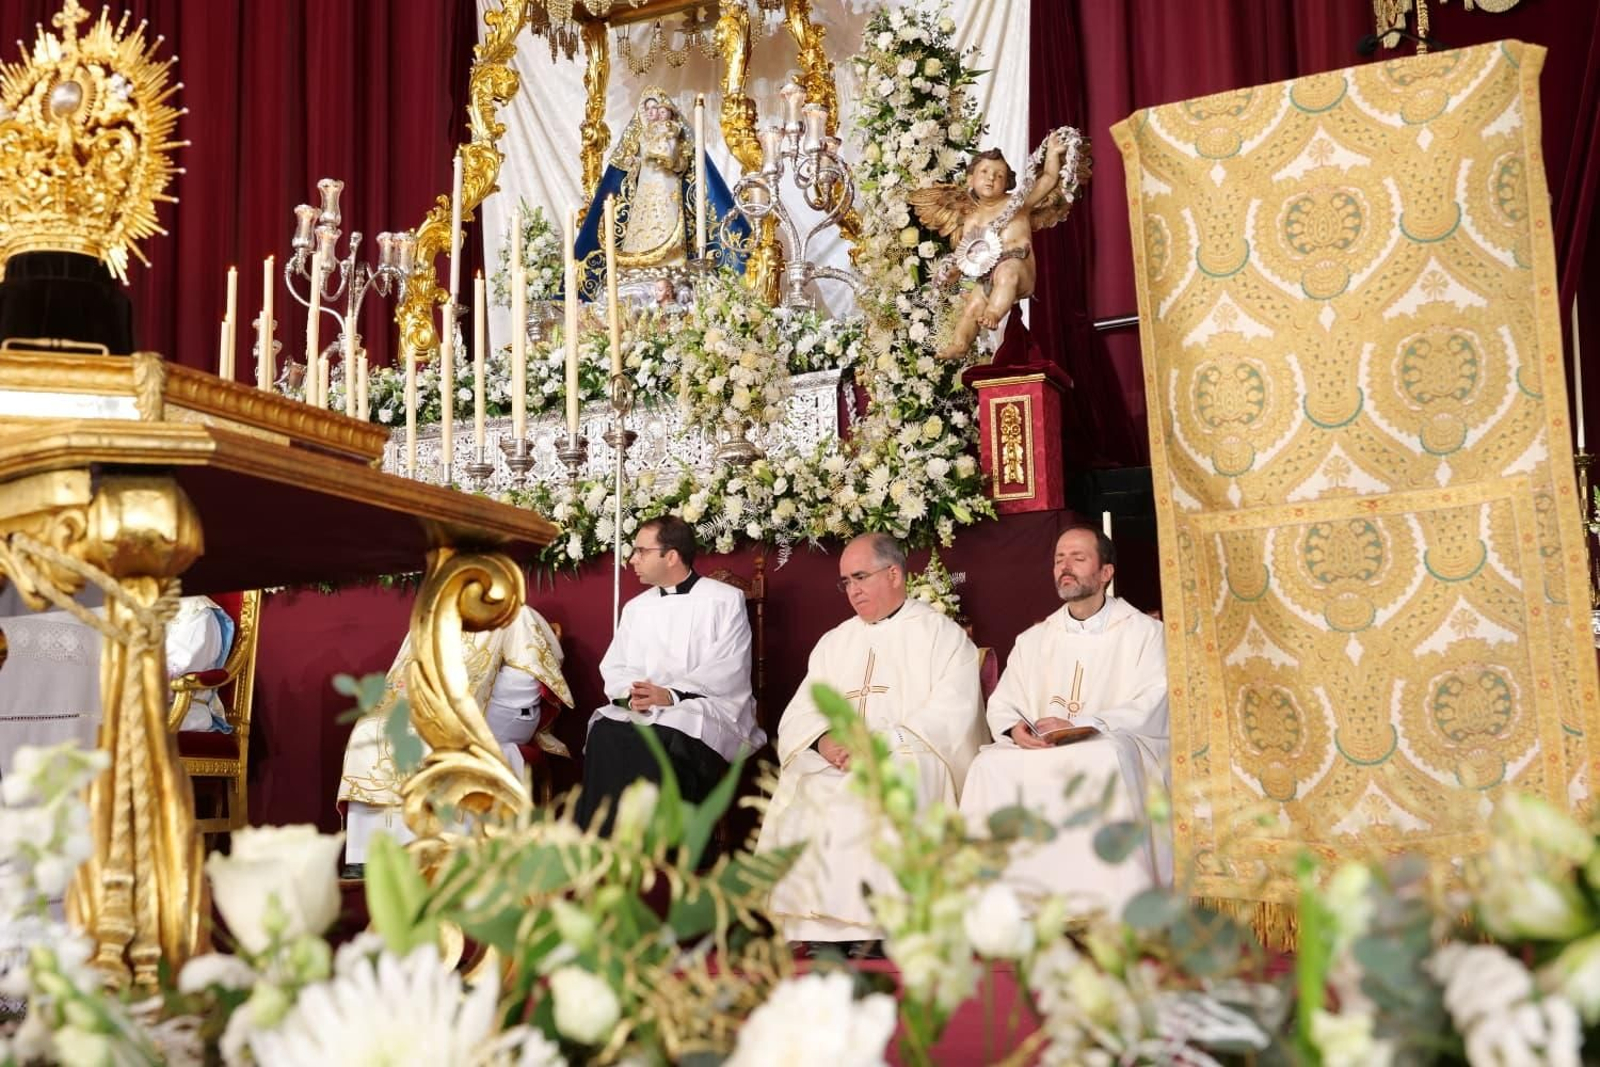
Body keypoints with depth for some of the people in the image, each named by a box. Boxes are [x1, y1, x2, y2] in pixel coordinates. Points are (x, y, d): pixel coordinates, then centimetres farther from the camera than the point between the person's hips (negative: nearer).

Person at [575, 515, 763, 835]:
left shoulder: (725, 600, 3)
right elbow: (614, 669, 12)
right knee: (605, 735, -28)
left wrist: (670, 695, -19)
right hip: (641, 713, 4)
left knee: (663, 741, -36)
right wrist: (631, 693, -11)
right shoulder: (635, 608, 20)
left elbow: (728, 672, -8)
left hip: (708, 712, -4)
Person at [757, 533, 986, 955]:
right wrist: (823, 740, -12)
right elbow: (799, 714, 13)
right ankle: (819, 928, -27)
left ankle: (871, 928, -31)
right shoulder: (833, 643, 24)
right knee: (800, 793, -27)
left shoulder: (943, 635, 9)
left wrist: (881, 742, -18)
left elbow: (950, 715, -6)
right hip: (834, 762, 4)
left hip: (909, 759, -4)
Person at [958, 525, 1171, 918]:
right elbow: (1002, 704, 14)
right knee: (990, 765, -26)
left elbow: (1151, 708, -7)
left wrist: (1078, 725, -19)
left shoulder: (1143, 632, 7)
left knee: (1106, 759, -38)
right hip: (1041, 754, 4)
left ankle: (1108, 905, -36)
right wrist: (1015, 728, -11)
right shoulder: (1033, 640, 21)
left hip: (1116, 746, -4)